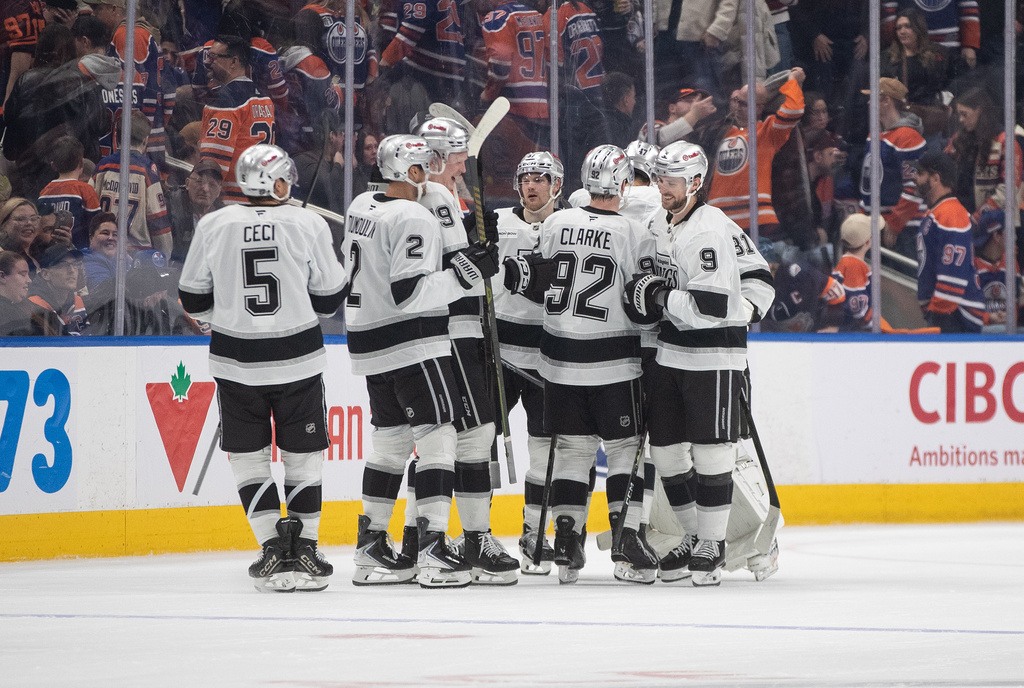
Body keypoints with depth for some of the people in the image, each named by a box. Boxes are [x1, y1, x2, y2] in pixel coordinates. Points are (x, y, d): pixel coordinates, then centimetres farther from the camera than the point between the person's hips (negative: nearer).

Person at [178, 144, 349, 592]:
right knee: (302, 455, 12)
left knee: (248, 456, 10)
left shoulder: (213, 226, -3)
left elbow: (194, 301, 4)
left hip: (236, 360, 1)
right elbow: (329, 298, 1)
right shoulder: (308, 225, -6)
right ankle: (304, 550, 10)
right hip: (298, 359, 0)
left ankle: (274, 545, -1)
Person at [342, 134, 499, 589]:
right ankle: (433, 551, -12)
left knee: (391, 441, 15)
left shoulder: (361, 207, 10)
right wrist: (464, 273, -19)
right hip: (412, 345, -9)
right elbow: (410, 293, -23)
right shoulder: (413, 219, -17)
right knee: (437, 436, -6)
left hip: (368, 340, 9)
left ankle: (370, 549, 16)